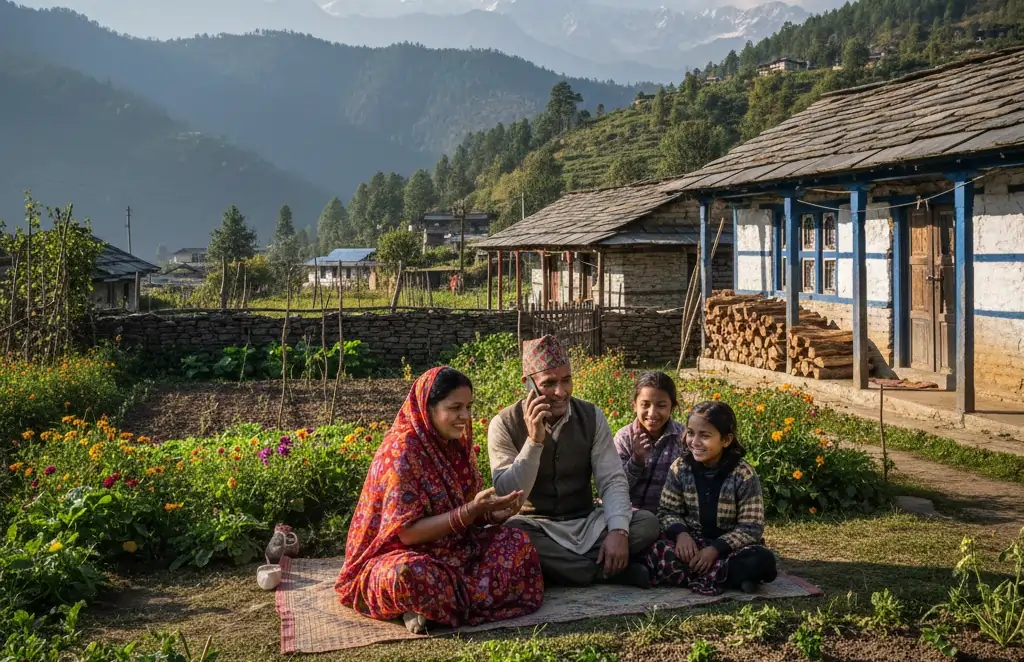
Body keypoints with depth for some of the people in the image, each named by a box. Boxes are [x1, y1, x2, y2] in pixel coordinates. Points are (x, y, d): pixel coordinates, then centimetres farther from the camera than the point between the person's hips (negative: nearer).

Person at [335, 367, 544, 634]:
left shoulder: (458, 443, 3)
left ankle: (428, 606, -18)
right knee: (408, 574, -41)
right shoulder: (402, 451, -20)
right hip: (397, 554, -8)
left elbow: (464, 513, 8)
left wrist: (494, 514, -15)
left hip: (450, 550, 8)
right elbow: (407, 532, -22)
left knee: (517, 542, -12)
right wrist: (472, 510, -27)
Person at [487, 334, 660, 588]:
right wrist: (534, 441, -29)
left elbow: (612, 481, -6)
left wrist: (618, 530, -25)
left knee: (647, 523, -21)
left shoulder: (592, 417, -1)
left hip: (586, 522, 2)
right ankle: (614, 571, -27)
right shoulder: (505, 425, -9)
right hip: (535, 526, -2)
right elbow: (508, 496, -17)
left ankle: (550, 567, -22)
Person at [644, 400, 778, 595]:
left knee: (763, 560, -32)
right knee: (656, 553, -29)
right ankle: (733, 577, -27)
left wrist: (715, 549, -23)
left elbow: (751, 527, -12)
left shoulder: (744, 475, -12)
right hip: (691, 542, 2)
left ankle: (686, 575, -29)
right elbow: (668, 511, 3)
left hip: (728, 546, -2)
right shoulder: (680, 468, -3)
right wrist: (681, 533, -19)